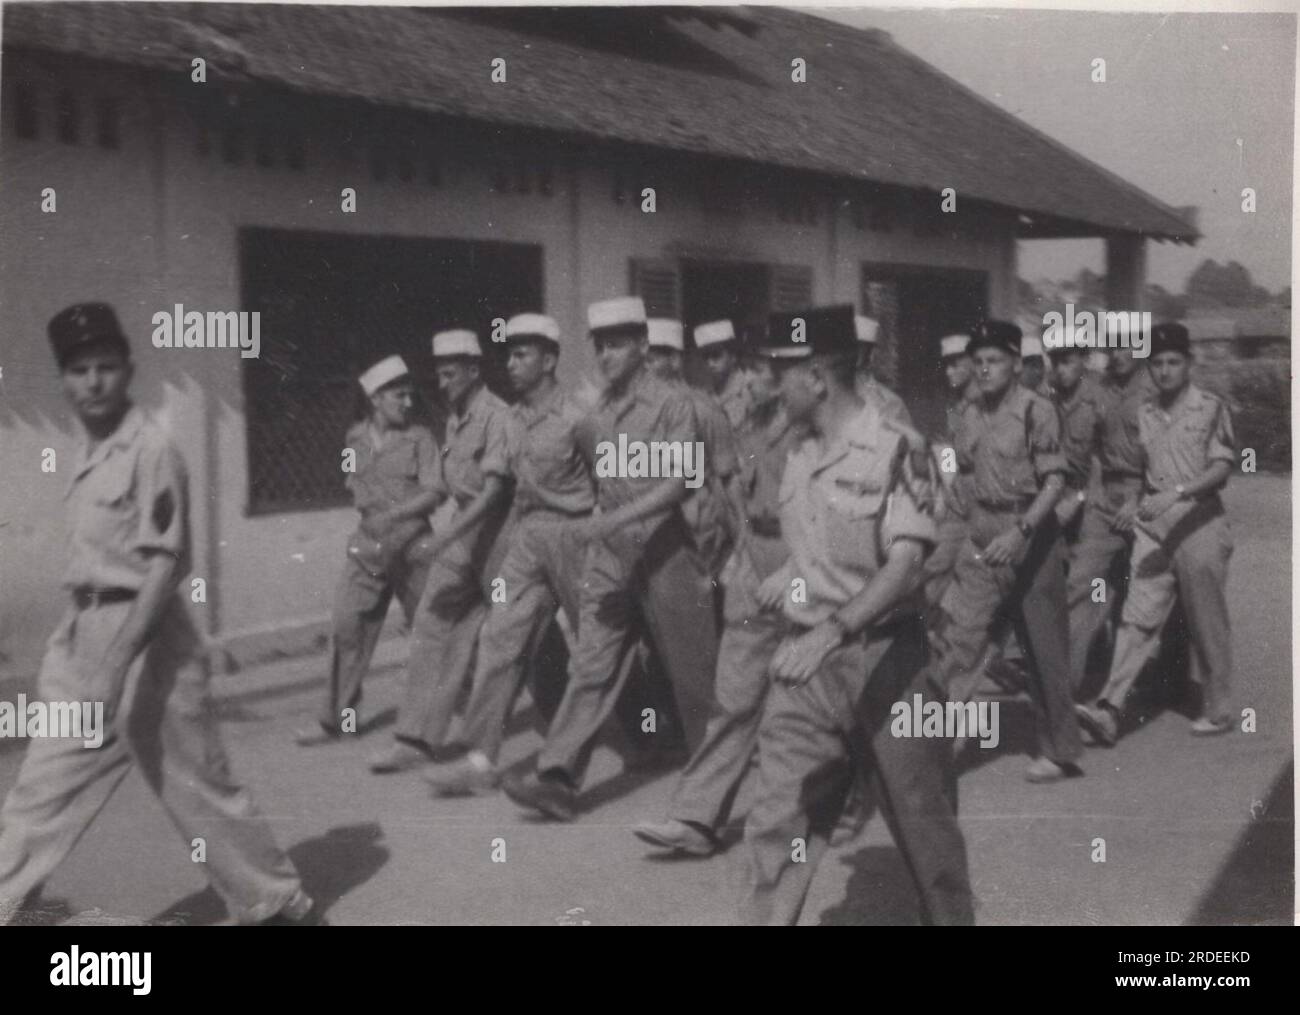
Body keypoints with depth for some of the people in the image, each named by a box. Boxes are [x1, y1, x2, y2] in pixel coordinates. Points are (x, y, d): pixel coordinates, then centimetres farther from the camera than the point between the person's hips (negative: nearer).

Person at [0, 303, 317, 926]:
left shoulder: (151, 451, -14)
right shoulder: (88, 454, 10)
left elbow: (163, 565, -19)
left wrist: (115, 665, -25)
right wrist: (65, 647, 16)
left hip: (144, 640, -7)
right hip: (89, 638, 8)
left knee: (197, 787, 3)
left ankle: (279, 905, 18)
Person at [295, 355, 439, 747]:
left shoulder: (419, 438, -3)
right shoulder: (356, 438, 8)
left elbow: (433, 493, -13)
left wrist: (392, 515, -23)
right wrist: (366, 507, 9)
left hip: (413, 546, -3)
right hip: (368, 547, 3)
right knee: (348, 626, -4)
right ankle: (336, 717, 3)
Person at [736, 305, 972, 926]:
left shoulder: (890, 448, -12)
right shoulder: (800, 457, 10)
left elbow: (906, 561, -20)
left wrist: (834, 630, -30)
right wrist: (789, 573, 2)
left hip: (882, 655, -6)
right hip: (806, 661, 6)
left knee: (921, 815, 9)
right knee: (777, 820, 2)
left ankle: (951, 915, 27)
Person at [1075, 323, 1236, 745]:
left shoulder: (1211, 409, -2)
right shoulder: (1144, 413, 13)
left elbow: (1221, 469, -11)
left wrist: (1177, 493, -24)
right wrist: (1137, 506, 6)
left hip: (1198, 522, -4)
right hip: (1153, 525, 4)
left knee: (1207, 623, 5)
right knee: (1138, 615, -6)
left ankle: (1216, 710, 19)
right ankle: (1110, 708, -15)